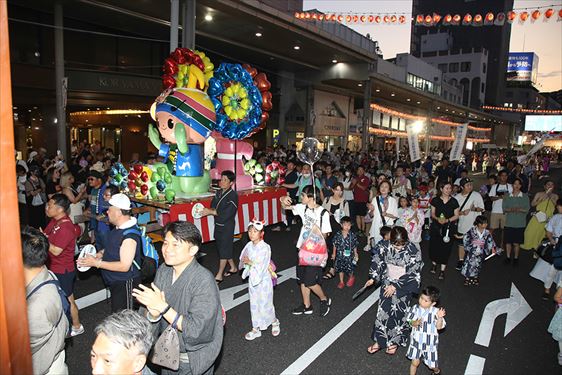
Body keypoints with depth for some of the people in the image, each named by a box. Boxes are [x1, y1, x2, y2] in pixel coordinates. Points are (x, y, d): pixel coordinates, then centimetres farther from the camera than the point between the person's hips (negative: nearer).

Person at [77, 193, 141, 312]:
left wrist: (96, 263, -24)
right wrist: (102, 253, 0)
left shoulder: (130, 236, -29)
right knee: (116, 314, 26)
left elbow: (124, 266, -29)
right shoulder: (119, 227, 2)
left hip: (125, 284, -10)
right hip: (115, 282, 10)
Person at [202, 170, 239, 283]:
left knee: (224, 249, 0)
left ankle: (219, 275, 9)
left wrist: (210, 212, -22)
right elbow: (213, 206, 8)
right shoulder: (219, 193, 6)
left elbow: (227, 213, -24)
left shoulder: (233, 196, -18)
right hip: (218, 225, 8)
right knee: (223, 248, 17)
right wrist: (209, 210, -15)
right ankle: (233, 268, 35)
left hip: (227, 226, -8)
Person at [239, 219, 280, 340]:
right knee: (254, 305, 14)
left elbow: (262, 267, -23)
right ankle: (256, 329, 28)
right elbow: (243, 260, 4)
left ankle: (274, 322, 34)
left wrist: (250, 262, -16)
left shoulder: (265, 248, -21)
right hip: (252, 279, 6)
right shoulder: (249, 246, -3)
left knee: (265, 305, 6)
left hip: (263, 280, -5)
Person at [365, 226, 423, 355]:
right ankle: (380, 340, 27)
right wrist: (372, 278, 8)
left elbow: (413, 275, -18)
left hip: (403, 287, -3)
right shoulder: (385, 247, -14)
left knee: (398, 314, 9)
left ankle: (394, 341, 33)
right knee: (383, 311, 9)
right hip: (387, 284, 3)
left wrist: (395, 286, -18)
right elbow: (377, 261, 3)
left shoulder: (413, 252, -23)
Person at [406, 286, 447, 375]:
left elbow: (439, 327, -18)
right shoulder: (415, 308, -11)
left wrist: (440, 317, -36)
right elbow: (411, 322, -5)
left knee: (431, 364, 15)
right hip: (416, 340, 1)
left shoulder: (435, 311, -16)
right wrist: (415, 323, -27)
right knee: (415, 362, 7)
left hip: (430, 342, -1)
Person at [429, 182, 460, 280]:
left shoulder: (453, 201, -1)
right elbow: (432, 214, 6)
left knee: (445, 247, -1)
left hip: (448, 227, -1)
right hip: (436, 226, 1)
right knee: (434, 245, 4)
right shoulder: (435, 200, 1)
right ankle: (434, 264, 29)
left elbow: (456, 216, 2)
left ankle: (442, 270, 8)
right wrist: (437, 219, -15)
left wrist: (447, 220, -15)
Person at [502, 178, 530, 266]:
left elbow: (527, 209, -1)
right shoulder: (507, 196, 6)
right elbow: (504, 208, 1)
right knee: (508, 241, 5)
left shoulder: (525, 196, 4)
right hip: (509, 222, 1)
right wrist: (511, 209, -18)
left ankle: (516, 258, 18)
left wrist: (519, 209, -19)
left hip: (520, 223, -1)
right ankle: (508, 257, 19)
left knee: (516, 242, 2)